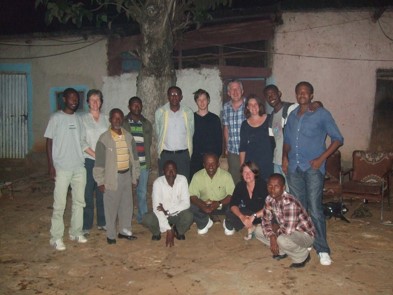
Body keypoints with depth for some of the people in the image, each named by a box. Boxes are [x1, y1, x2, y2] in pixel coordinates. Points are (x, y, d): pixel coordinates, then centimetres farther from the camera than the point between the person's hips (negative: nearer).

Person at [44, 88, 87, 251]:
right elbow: (49, 142, -5)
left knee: (79, 201, 11)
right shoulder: (56, 118, -4)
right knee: (59, 204, -2)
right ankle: (56, 237, 8)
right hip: (62, 168, -5)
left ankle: (76, 232, 24)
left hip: (79, 167, 5)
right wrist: (51, 165, -11)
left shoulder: (79, 118, 10)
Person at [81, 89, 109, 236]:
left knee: (102, 192, 8)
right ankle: (86, 225, 8)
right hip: (88, 160, -3)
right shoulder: (83, 119, -1)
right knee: (88, 193, -1)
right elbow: (81, 141, -7)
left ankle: (102, 222, 20)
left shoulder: (106, 119, 10)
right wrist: (95, 155, -13)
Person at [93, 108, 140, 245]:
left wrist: (135, 176, 11)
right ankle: (111, 235, 18)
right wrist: (100, 181, -8)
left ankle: (125, 230, 31)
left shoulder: (128, 137, 5)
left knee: (127, 204, 14)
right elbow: (99, 162, -8)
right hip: (112, 177, -5)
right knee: (111, 206, 4)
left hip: (127, 175, 5)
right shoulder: (104, 139, -10)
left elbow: (134, 157, 12)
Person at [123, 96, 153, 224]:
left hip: (143, 164, 3)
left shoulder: (147, 124, 12)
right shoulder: (123, 123, 2)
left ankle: (142, 217, 18)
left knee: (142, 192, 7)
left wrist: (148, 161, 9)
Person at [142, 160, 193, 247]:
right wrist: (168, 230, -33)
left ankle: (178, 231, 4)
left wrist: (167, 210, -29)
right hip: (162, 215, -1)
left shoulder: (182, 180, -16)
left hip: (177, 214, 1)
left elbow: (186, 203, -18)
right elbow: (156, 208, -26)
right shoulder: (158, 182, -21)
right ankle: (157, 232, 6)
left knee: (188, 216, -31)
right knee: (146, 219, -30)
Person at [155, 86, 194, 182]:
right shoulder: (160, 112, 1)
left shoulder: (188, 112, 2)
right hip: (165, 154, 0)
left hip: (183, 154, 0)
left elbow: (191, 133, 11)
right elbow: (158, 133, 10)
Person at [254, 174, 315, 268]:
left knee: (282, 239, -38)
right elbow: (266, 219, -2)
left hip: (305, 235, -8)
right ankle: (282, 251, 15)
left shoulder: (290, 203, -33)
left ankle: (302, 255, -6)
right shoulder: (269, 199, -8)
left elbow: (288, 230, -37)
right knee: (258, 231, -1)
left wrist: (276, 229, -15)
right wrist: (272, 237, -19)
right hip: (285, 231, 8)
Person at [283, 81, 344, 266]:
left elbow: (338, 139, -3)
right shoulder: (292, 116, 14)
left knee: (315, 209, -9)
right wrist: (285, 157, 5)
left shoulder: (322, 114, -2)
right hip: (293, 168, 5)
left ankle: (322, 249, 1)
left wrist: (322, 158, -12)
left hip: (313, 168, -5)